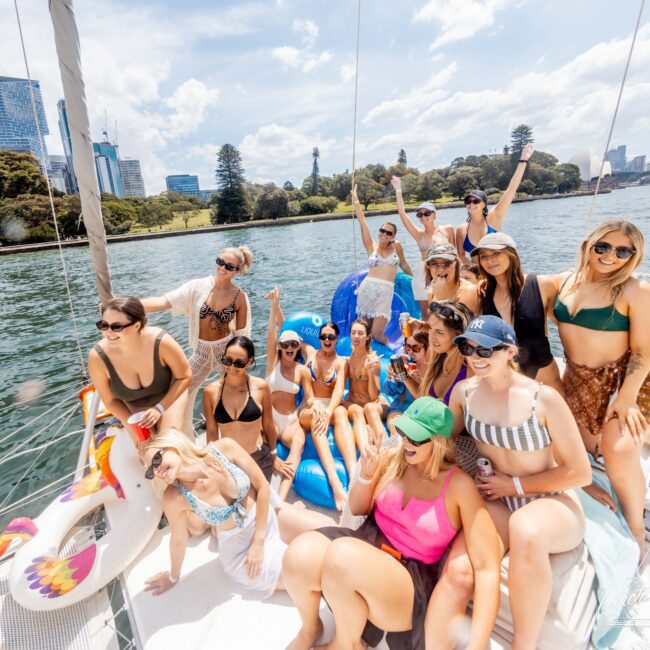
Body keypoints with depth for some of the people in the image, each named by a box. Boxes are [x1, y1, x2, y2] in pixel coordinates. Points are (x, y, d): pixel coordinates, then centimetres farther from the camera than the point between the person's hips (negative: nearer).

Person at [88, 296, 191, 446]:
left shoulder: (161, 342, -36)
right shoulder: (97, 357, -29)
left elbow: (184, 377, -18)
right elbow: (110, 400, -11)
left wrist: (160, 408, -24)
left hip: (169, 395, -1)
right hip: (133, 408, 2)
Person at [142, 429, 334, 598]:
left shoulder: (225, 447, -25)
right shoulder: (175, 498, -24)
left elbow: (263, 486, -16)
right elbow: (179, 539, -6)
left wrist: (259, 542, -13)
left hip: (270, 514, 2)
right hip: (241, 548, -1)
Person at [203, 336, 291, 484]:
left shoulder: (260, 387, -15)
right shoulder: (210, 391, -12)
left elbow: (268, 425, -3)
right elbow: (211, 430, -2)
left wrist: (273, 456, 7)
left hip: (260, 458, 0)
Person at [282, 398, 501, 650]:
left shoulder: (459, 486, -14)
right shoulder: (393, 458, -3)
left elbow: (487, 567, -15)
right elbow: (357, 509, 8)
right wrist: (366, 475, -12)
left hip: (411, 578, -3)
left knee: (341, 555, -35)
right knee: (298, 556, -27)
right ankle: (311, 628, 8)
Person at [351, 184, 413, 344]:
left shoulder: (396, 246, 10)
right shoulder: (371, 246, 8)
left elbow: (403, 264, 25)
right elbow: (362, 222, 5)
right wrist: (355, 200, 3)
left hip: (385, 292, -1)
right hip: (367, 288, 1)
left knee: (377, 334, -7)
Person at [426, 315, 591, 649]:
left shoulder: (544, 398, -17)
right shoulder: (464, 392, -6)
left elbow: (580, 473, -9)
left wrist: (515, 485, -11)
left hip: (553, 503, -2)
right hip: (498, 502, 3)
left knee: (525, 528, -38)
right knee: (458, 569, -25)